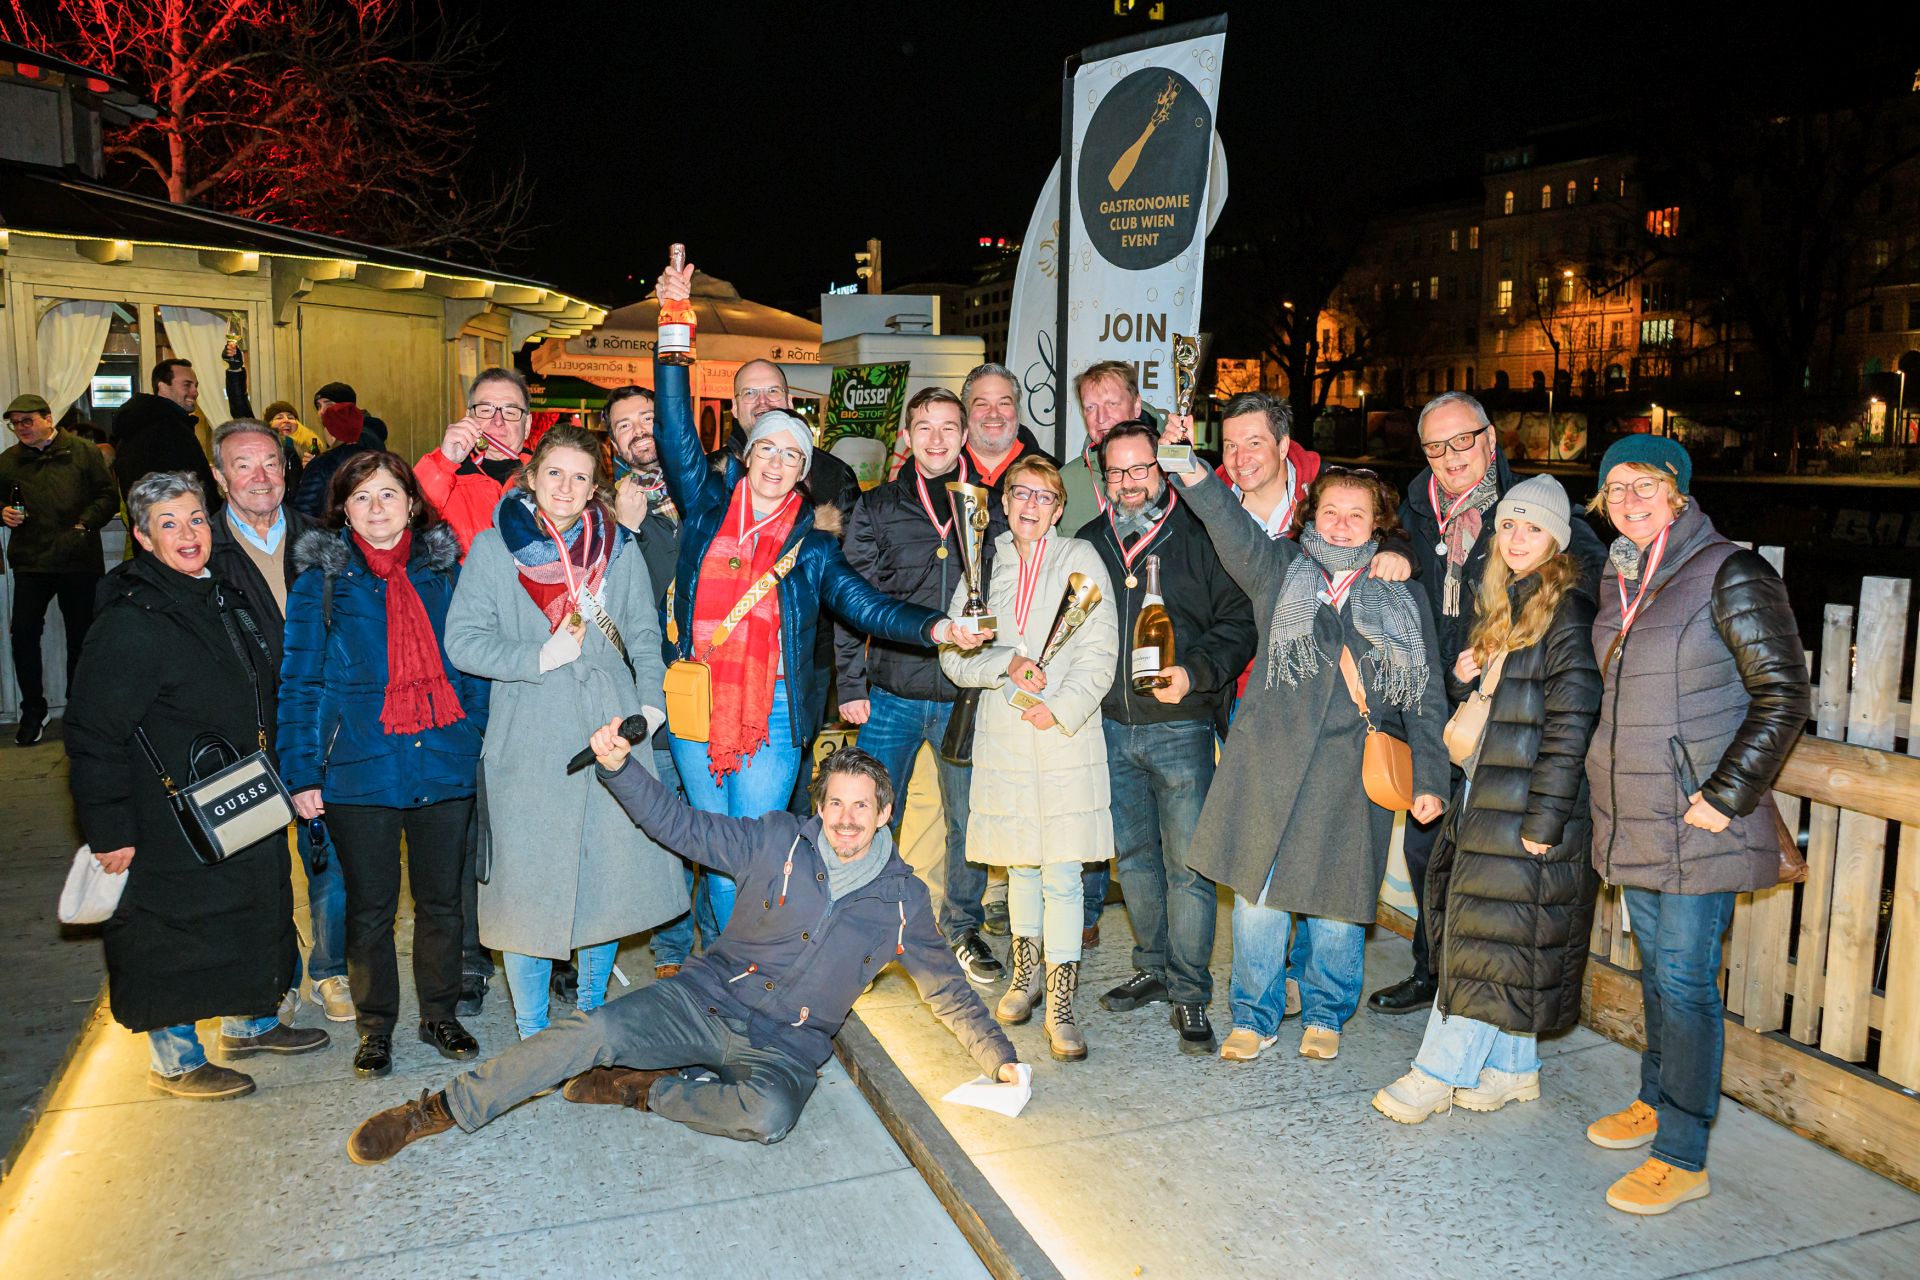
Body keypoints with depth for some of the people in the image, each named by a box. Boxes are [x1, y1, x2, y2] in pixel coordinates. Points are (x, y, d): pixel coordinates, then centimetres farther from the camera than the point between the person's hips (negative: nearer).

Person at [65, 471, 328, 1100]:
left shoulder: (228, 596, 7)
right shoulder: (130, 622, -19)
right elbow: (93, 735, -19)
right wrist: (110, 830, -19)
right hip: (172, 818, -8)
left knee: (254, 912, 19)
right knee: (175, 930, 5)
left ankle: (249, 1023, 38)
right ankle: (174, 1059, 23)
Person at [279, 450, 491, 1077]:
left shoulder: (444, 569, 6)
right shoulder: (321, 578, 1)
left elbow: (471, 666, 10)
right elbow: (300, 683, 1)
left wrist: (477, 740, 3)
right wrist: (301, 773, -4)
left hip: (445, 764, 2)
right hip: (360, 768, -1)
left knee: (441, 899, 11)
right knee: (370, 905, 8)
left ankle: (440, 1013, 29)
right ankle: (375, 1026, 25)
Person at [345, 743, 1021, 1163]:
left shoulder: (904, 898, 1)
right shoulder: (781, 840, 0)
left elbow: (946, 986, 10)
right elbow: (682, 826, 0)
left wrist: (1000, 1057, 2)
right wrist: (620, 769, -14)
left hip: (784, 1047, 0)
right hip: (705, 999, 1)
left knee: (769, 1115, -35)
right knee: (590, 1033, -21)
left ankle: (641, 1090, -12)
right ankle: (439, 1110, -4)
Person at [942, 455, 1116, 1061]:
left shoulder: (1080, 559, 1)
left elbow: (1099, 655, -4)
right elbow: (953, 655, 4)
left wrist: (1060, 709, -14)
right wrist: (1007, 664, -12)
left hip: (1067, 736, -3)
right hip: (1002, 735, 3)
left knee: (1061, 872, -5)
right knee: (1020, 863, 14)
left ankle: (1060, 1005, 4)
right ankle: (1026, 971, 34)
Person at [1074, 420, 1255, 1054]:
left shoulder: (1199, 535, -3)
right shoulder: (1089, 542, 11)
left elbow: (1239, 620, -5)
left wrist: (1195, 673, -19)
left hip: (1180, 726, -5)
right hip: (1111, 727, 5)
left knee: (1187, 862, -3)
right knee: (1134, 855, 15)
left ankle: (1191, 995, 9)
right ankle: (1155, 969, 31)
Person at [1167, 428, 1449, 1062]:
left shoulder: (1403, 601, 9)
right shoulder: (1278, 570, 7)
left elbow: (1426, 698, 9)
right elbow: (1230, 525, -11)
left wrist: (1429, 779, 1)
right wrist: (1190, 465, -28)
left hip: (1352, 776, 0)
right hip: (1268, 765, 0)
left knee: (1337, 901, 7)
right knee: (1258, 891, 4)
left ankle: (1325, 1012, 31)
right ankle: (1256, 1014, 23)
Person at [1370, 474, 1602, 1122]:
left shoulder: (1568, 613, -12)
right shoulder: (1500, 605, 15)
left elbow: (1570, 726, -17)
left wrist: (1543, 819, -19)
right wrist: (1466, 677, 1)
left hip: (1529, 803, -8)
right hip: (1484, 795, 8)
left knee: (1489, 937, -2)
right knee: (1505, 940, 13)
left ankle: (1440, 1071, 7)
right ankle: (1513, 1068, 25)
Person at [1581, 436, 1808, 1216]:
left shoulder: (1730, 575, -13)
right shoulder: (1618, 580, 9)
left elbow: (1785, 695, -14)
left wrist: (1726, 794, -18)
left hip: (1697, 824, -7)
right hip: (1633, 819, 7)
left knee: (1685, 979, -2)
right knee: (1655, 965, 19)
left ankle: (1682, 1158, 8)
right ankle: (1656, 1102, 36)